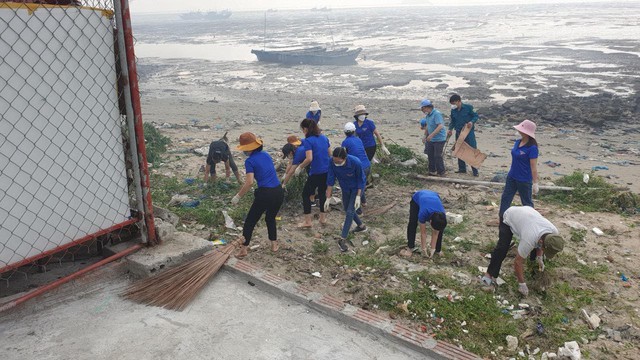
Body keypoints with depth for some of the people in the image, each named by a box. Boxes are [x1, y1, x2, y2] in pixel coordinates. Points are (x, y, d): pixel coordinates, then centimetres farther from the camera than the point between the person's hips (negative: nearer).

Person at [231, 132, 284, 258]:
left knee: (250, 221, 11)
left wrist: (237, 197, -7)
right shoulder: (266, 155, 12)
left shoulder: (250, 161, -6)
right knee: (271, 218, 28)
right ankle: (274, 244, 32)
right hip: (279, 191, 6)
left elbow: (249, 182, -15)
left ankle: (243, 249, 14)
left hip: (265, 194, -6)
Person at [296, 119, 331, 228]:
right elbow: (330, 154, 15)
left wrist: (300, 167, -10)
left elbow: (309, 159, -23)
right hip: (327, 171, 7)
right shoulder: (324, 138, 8)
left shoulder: (308, 141, -14)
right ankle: (323, 218, 29)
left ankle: (307, 221, 11)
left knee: (306, 194, 9)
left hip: (316, 173, -7)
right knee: (322, 193, 22)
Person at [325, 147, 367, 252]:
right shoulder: (332, 163, -28)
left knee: (350, 212, -10)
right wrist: (328, 199, -15)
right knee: (347, 210, 18)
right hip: (345, 188, 5)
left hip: (356, 188, -5)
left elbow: (360, 180, -20)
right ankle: (361, 226, 44)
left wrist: (358, 196, -21)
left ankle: (342, 239, -5)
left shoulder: (356, 163, -36)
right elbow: (330, 181, -17)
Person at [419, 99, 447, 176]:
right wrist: (425, 136, 23)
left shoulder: (436, 114, -20)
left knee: (437, 156, -7)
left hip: (439, 139, -9)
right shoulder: (427, 115, 8)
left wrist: (431, 135, -34)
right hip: (431, 139, 9)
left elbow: (440, 126, -29)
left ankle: (441, 173, 3)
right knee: (430, 155, 14)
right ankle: (432, 171, 26)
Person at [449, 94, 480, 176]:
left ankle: (475, 170, 1)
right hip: (458, 133, 5)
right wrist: (450, 129, 0)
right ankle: (462, 169, 21)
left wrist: (472, 122, -22)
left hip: (469, 132, -5)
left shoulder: (468, 107, -9)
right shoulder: (453, 111, 6)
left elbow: (476, 116, -3)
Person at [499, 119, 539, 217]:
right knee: (505, 198, 14)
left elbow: (534, 167, -19)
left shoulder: (532, 148, -22)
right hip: (511, 177, 8)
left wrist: (535, 183, -15)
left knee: (527, 202, 10)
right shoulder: (518, 142, 0)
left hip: (524, 180, -8)